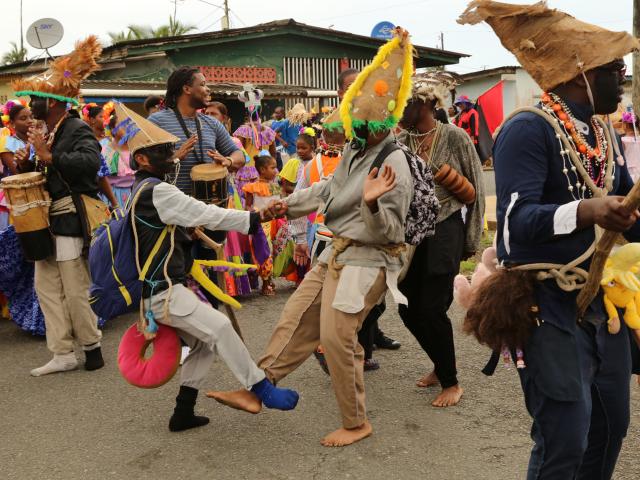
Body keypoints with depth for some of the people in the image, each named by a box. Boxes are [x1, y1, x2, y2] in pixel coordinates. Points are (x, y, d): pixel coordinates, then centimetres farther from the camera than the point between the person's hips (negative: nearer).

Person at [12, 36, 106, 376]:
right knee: (46, 287, 9)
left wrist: (48, 156, -28)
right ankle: (63, 354, 17)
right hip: (46, 219, 9)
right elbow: (43, 175, 17)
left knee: (75, 290, -2)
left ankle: (92, 346, 17)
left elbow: (89, 162, -29)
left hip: (70, 219, -9)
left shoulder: (78, 130, -11)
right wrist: (27, 163, -2)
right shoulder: (45, 133, 14)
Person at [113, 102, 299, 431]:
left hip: (155, 289, 11)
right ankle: (261, 389, -12)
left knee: (203, 342, 13)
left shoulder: (142, 190, 17)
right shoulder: (157, 191, -15)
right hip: (163, 291, -11)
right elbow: (207, 215, -19)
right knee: (219, 328, -18)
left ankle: (183, 413, 18)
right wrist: (255, 218, -17)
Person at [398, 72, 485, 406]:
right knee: (408, 309, 7)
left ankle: (450, 381, 16)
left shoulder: (455, 137, -7)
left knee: (432, 309, -6)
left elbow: (476, 190, -2)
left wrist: (471, 240, -1)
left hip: (444, 231, -5)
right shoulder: (400, 143, 4)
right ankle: (441, 365, 33)